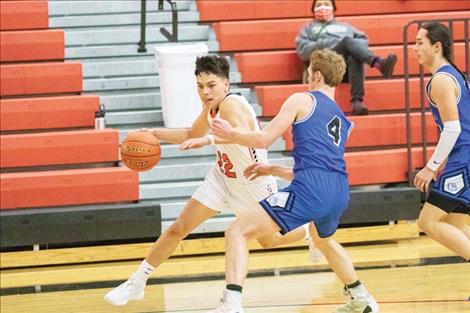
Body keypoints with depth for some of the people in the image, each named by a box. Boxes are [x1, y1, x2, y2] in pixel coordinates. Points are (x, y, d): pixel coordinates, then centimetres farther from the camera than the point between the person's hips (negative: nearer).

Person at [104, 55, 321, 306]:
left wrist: (208, 139, -67)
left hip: (254, 185, -6)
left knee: (269, 240, 17)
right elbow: (191, 136, 13)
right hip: (222, 179, 6)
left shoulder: (232, 105, -31)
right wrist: (155, 134, 1)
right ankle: (137, 283, 6)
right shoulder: (212, 107, -7)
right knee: (179, 228, -2)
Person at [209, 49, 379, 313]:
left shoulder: (302, 100, 8)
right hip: (340, 194, 8)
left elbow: (264, 139, 1)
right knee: (324, 240, 42)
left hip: (310, 192, -8)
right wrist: (272, 170, 38)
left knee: (237, 232, -6)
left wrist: (230, 134, 18)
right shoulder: (344, 121, 29)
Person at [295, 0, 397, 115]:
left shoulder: (344, 27, 37)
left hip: (349, 65, 2)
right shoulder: (308, 29, 29)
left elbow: (362, 40, 21)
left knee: (355, 57, -35)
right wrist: (324, 44, -5)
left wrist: (354, 47, -1)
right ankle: (378, 63, -57)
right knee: (347, 40, -29)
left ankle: (357, 102, -54)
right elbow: (303, 51, 9)